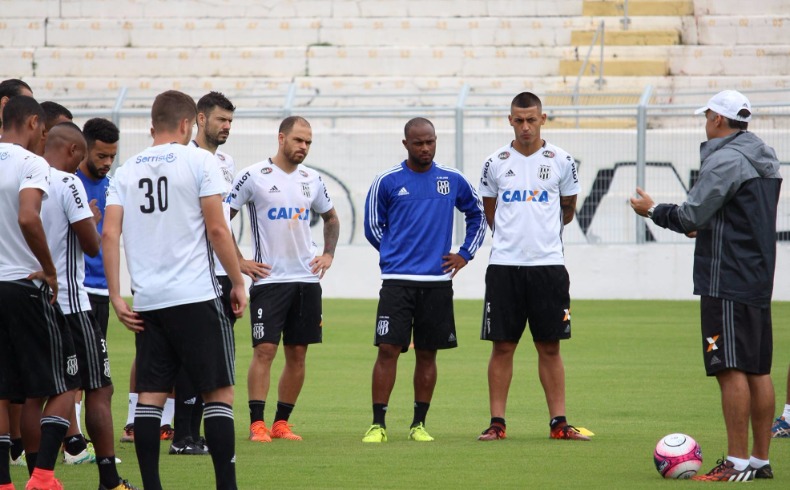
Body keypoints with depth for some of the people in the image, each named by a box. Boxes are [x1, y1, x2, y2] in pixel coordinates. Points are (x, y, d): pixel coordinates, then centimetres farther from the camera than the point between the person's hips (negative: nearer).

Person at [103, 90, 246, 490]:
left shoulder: (127, 171, 10)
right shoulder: (198, 161, -3)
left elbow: (109, 234, 2)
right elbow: (216, 229, -7)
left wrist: (116, 296, 4)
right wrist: (238, 282, 1)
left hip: (147, 302, 4)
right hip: (196, 295, -4)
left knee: (150, 394, 6)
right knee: (219, 391, 1)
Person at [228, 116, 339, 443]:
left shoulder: (311, 180, 10)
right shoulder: (254, 176, -6)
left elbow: (331, 218, 26)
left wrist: (328, 254, 11)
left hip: (306, 278, 5)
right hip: (268, 279, -5)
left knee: (297, 353, 5)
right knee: (264, 350, -10)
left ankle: (282, 422, 12)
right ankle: (257, 424, -7)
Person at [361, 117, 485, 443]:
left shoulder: (453, 180, 7)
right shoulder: (387, 181, 1)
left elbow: (477, 215, 21)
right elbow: (373, 227, 9)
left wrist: (465, 254, 12)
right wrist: (398, 254, 8)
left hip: (438, 281, 2)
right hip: (397, 281, -2)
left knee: (427, 353, 5)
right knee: (388, 349, -9)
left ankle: (419, 424, 14)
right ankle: (378, 424, -5)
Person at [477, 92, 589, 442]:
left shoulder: (561, 161, 3)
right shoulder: (496, 163, 4)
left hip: (548, 264, 0)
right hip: (504, 265, 0)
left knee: (550, 347, 3)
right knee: (502, 345, 0)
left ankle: (558, 423, 6)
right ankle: (497, 422, 4)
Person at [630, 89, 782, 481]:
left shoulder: (724, 160, -14)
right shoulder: (766, 159, 15)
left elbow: (691, 216, -14)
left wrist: (652, 210, 2)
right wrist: (706, 225, 26)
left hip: (726, 283, -9)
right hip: (759, 280, 9)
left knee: (731, 369, -9)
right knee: (758, 370, 10)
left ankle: (737, 463, -12)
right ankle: (760, 460, 12)